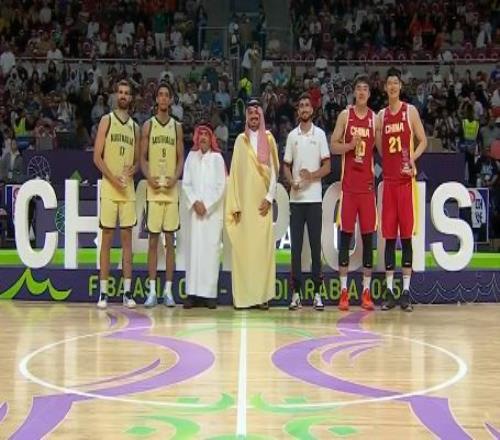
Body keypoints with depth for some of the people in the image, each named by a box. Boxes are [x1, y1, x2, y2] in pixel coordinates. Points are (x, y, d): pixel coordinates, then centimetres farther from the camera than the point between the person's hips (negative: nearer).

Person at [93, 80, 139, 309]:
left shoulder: (134, 126, 14)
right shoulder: (107, 120, 2)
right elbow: (97, 156, -4)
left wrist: (133, 170, -4)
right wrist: (113, 178, -15)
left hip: (128, 188, 4)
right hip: (109, 187, -4)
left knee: (127, 238, 4)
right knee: (107, 237, -2)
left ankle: (127, 292, 8)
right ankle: (103, 293, 2)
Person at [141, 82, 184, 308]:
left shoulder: (177, 126, 10)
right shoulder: (148, 125, 5)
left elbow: (180, 158, 9)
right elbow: (142, 157, 3)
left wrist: (174, 178, -9)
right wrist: (149, 178, -13)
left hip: (172, 190, 1)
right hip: (154, 189, -1)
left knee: (170, 240, 3)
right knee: (153, 239, 0)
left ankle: (168, 290, 7)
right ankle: (152, 291, 3)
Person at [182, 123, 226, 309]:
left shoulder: (217, 158, 2)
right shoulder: (191, 157, 8)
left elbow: (220, 186, -2)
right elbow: (186, 184, 7)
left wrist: (206, 204, -7)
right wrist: (195, 202, -6)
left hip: (213, 210, -2)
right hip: (195, 210, 2)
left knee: (211, 249, -4)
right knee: (193, 248, -1)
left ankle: (210, 293, -3)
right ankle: (192, 293, -1)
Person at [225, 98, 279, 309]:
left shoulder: (269, 139, 7)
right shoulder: (241, 140, 8)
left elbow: (274, 171, 6)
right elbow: (235, 173, 6)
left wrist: (269, 198, -6)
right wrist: (235, 204, -1)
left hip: (262, 202, 0)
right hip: (244, 202, 0)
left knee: (263, 246, -2)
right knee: (242, 247, -3)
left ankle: (263, 295, 1)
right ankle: (243, 296, 0)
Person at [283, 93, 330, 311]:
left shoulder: (319, 134, 4)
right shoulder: (292, 135, 11)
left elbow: (327, 166, 2)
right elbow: (286, 165, 13)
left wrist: (312, 176, -16)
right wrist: (291, 181, -6)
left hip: (314, 198, -2)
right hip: (296, 198, 2)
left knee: (316, 246, 0)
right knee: (295, 246, 2)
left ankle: (317, 293, 5)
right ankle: (296, 293, 7)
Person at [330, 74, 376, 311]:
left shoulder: (375, 118, 8)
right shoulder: (345, 115, 3)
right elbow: (334, 146, 1)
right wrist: (351, 145, -16)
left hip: (368, 183, 2)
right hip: (348, 184, -2)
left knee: (368, 236, 3)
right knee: (346, 234, -1)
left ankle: (366, 291, 8)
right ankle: (344, 290, 5)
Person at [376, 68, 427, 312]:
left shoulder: (410, 111, 2)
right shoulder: (381, 116, 13)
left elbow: (423, 141, 1)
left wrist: (412, 159, -14)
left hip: (406, 180, -3)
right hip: (388, 179, 3)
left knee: (406, 234, -2)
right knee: (389, 235, 3)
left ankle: (406, 291, 2)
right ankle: (389, 290, 7)